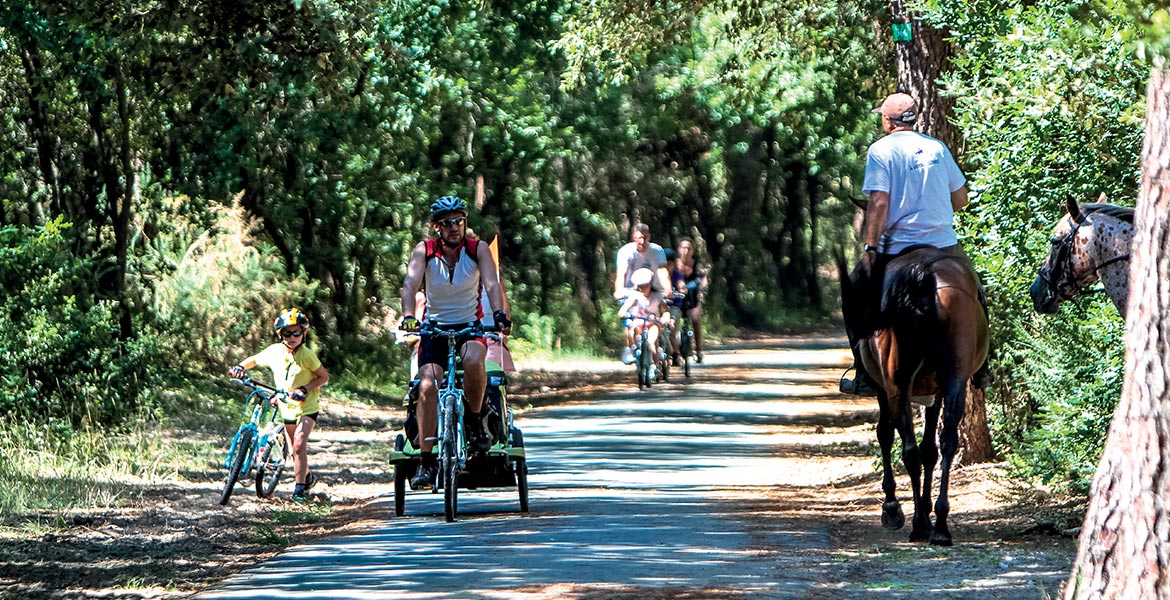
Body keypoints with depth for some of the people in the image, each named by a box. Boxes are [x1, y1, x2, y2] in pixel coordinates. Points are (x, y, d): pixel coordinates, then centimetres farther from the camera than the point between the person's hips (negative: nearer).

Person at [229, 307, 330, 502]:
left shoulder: (307, 355, -19)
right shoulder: (274, 351, -8)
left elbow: (324, 377, -12)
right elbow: (254, 360, 9)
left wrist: (304, 389, -24)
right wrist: (240, 367, -10)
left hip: (307, 406, -5)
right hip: (287, 406, 5)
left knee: (299, 445, -20)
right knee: (295, 450, 16)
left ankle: (300, 487, -13)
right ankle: (307, 477, 41)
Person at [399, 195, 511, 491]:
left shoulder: (478, 249, -11)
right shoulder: (424, 251, -11)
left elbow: (492, 284, -24)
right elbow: (410, 284, -25)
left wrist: (499, 314, -43)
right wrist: (408, 316, -43)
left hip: (470, 324, -1)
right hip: (435, 326, 1)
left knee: (473, 359, -35)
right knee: (427, 386, -18)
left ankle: (475, 421, -11)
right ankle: (425, 462, -12)